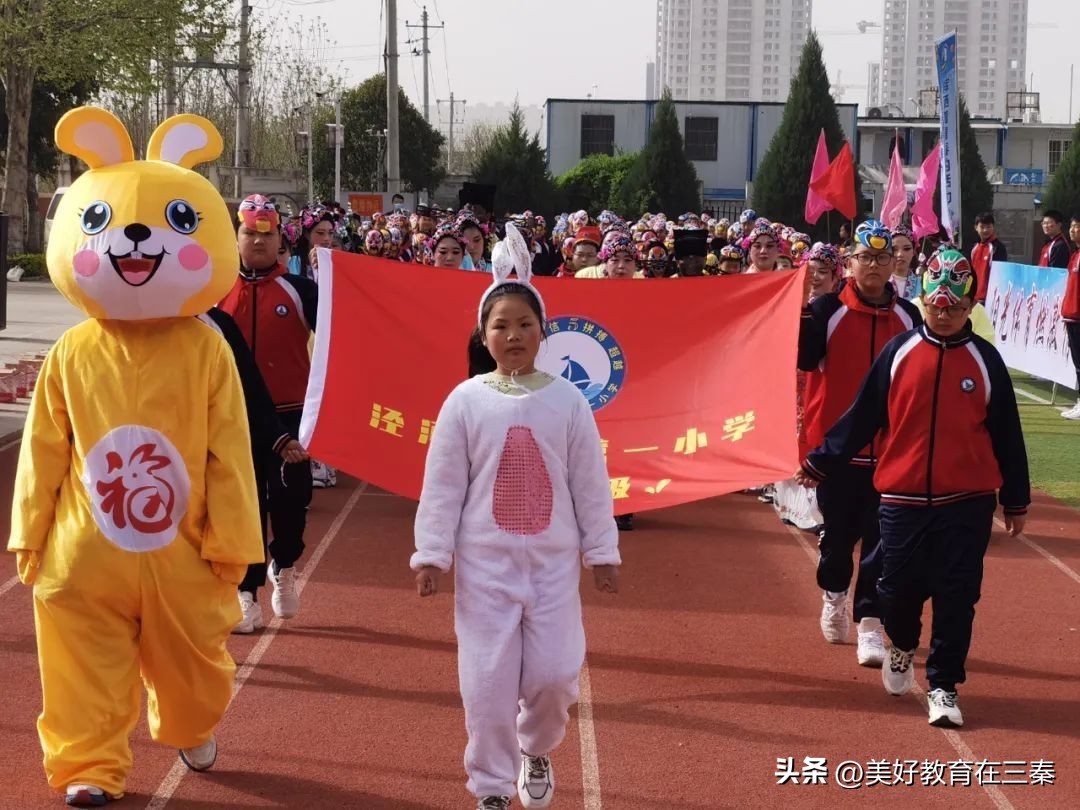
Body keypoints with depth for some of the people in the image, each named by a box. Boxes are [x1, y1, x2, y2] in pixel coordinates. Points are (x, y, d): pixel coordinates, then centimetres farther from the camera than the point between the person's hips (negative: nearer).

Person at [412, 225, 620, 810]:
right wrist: (431, 554, -4)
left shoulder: (566, 400, -2)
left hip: (553, 560, 1)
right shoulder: (465, 400, -5)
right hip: (484, 563, -1)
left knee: (553, 673, 1)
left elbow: (590, 483, 3)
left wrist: (602, 552, 5)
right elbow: (442, 486, -2)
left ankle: (536, 750, 33)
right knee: (488, 678, 1)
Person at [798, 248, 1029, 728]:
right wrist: (820, 462, 5)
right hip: (903, 497, 1)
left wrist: (1016, 501, 8)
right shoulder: (899, 352, 1)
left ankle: (943, 686, 10)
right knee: (899, 588, 7)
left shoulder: (985, 360, 2)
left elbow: (1006, 434, 6)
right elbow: (863, 417, 6)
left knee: (956, 598, 0)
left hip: (967, 502, 0)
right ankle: (902, 647, 38)